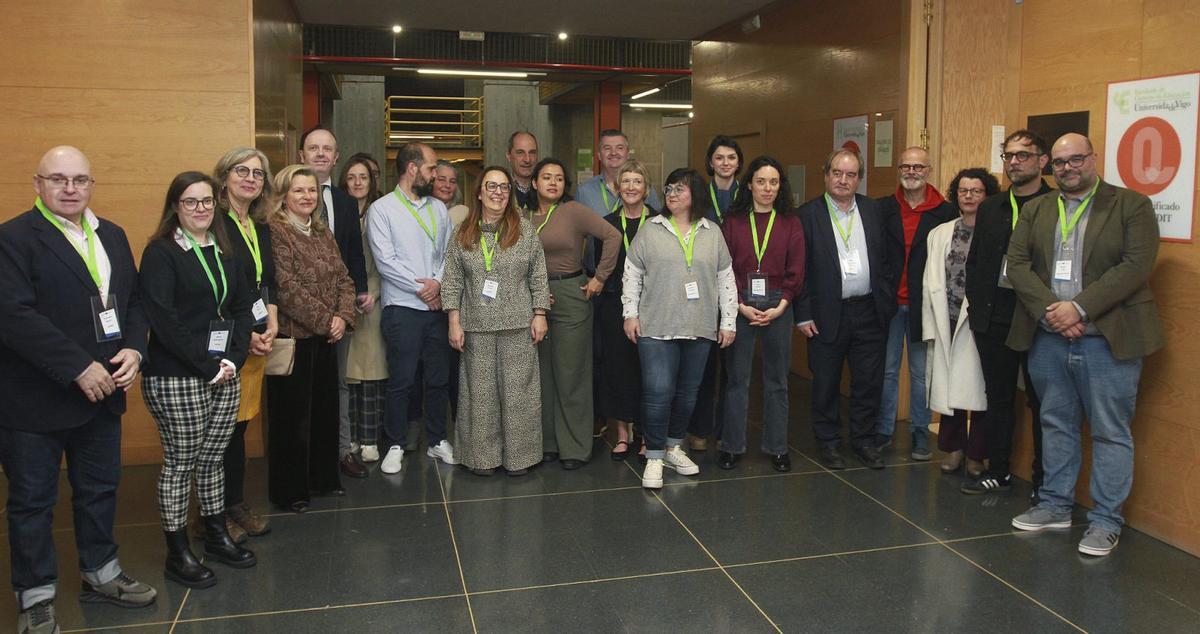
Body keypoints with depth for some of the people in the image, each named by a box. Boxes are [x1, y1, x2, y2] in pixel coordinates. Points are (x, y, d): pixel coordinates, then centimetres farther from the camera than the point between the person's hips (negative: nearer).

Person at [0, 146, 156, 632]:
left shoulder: (112, 236, 9)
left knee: (100, 488, 19)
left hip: (102, 391, 7)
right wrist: (79, 367, -23)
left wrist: (134, 349, -7)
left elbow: (133, 300, 11)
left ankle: (100, 573, 37)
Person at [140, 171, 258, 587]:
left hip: (225, 375, 6)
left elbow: (242, 308, 11)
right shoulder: (161, 252, -7)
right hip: (176, 379, -6)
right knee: (180, 463, 3)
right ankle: (178, 553, 15)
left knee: (213, 458, 14)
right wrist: (208, 368, -15)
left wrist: (233, 360, -4)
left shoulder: (223, 252, 12)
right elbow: (164, 319, -15)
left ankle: (216, 536, 27)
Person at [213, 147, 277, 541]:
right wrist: (241, 334, -12)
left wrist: (271, 325, 3)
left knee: (240, 424, 12)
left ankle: (236, 504, 23)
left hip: (256, 341, 6)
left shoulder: (261, 228, 14)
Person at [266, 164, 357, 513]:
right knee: (292, 412, 2)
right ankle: (290, 489, 15)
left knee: (325, 407, 14)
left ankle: (323, 476, 30)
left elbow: (343, 278, 10)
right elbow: (287, 288, -18)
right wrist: (325, 320, -15)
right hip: (293, 336, -7)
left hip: (326, 337, 7)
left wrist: (343, 317, -6)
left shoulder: (323, 232, 12)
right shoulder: (275, 232, -11)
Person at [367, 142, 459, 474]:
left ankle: (437, 441, 24)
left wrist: (438, 282, -11)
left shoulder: (438, 208, 12)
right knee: (401, 382, 1)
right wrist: (422, 289, -12)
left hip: (438, 307, 5)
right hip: (402, 308, -5)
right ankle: (396, 446, 15)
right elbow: (385, 260, -11)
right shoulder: (382, 209, -3)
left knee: (438, 379, 11)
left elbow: (449, 252, 8)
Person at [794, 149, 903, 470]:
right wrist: (803, 315, -8)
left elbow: (892, 256, 11)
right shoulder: (808, 214, -3)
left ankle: (864, 440, 25)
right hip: (827, 314, -3)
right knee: (825, 384, 7)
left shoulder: (875, 211, 7)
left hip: (869, 312, 3)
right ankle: (827, 442, 22)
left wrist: (886, 299, 3)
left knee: (869, 382, 10)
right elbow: (798, 268, -5)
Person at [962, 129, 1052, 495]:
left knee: (1041, 402, 3)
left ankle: (1045, 482, 15)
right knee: (998, 398, 14)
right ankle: (998, 471, 26)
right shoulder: (990, 208, 12)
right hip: (993, 318, 5)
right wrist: (976, 306, 7)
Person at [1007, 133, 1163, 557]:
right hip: (1047, 336, 4)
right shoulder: (1035, 211, 11)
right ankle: (1055, 506, 27)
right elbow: (1017, 264, 2)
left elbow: (1137, 265, -12)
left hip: (1108, 338, -4)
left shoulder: (1131, 205, -1)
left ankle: (1105, 522, 14)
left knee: (1111, 433, 3)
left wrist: (1079, 308, -19)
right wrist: (1050, 310, -13)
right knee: (1056, 425, 14)